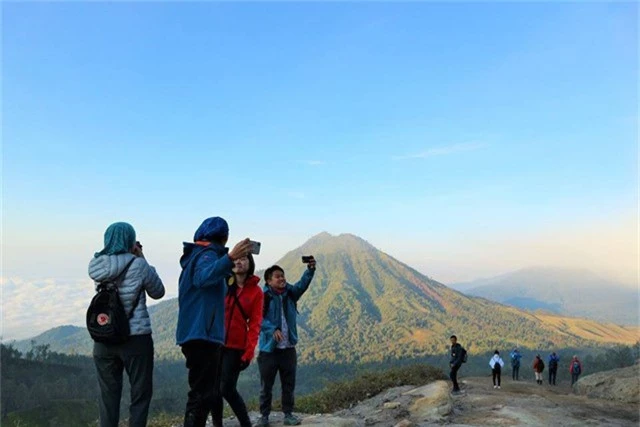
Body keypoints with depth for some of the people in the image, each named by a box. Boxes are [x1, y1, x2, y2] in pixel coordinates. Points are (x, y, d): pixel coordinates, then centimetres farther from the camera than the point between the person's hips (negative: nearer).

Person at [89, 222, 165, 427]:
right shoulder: (138, 266, -12)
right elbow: (158, 292, 3)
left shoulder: (96, 265, 0)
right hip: (136, 339, -4)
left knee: (108, 395, 12)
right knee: (140, 394, 8)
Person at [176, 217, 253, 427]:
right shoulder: (207, 254, -12)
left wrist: (228, 261, 40)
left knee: (208, 391, 19)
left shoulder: (195, 255, 18)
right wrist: (230, 257, -48)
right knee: (202, 394, -9)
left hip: (199, 335, 10)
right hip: (202, 335, -10)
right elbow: (204, 277, -34)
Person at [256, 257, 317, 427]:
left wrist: (310, 269, -27)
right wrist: (273, 329, -30)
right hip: (269, 348, -4)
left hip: (288, 348, 4)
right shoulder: (264, 297, -9)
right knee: (266, 385, 7)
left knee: (289, 384, 11)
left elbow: (303, 284, -10)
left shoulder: (290, 293, 5)